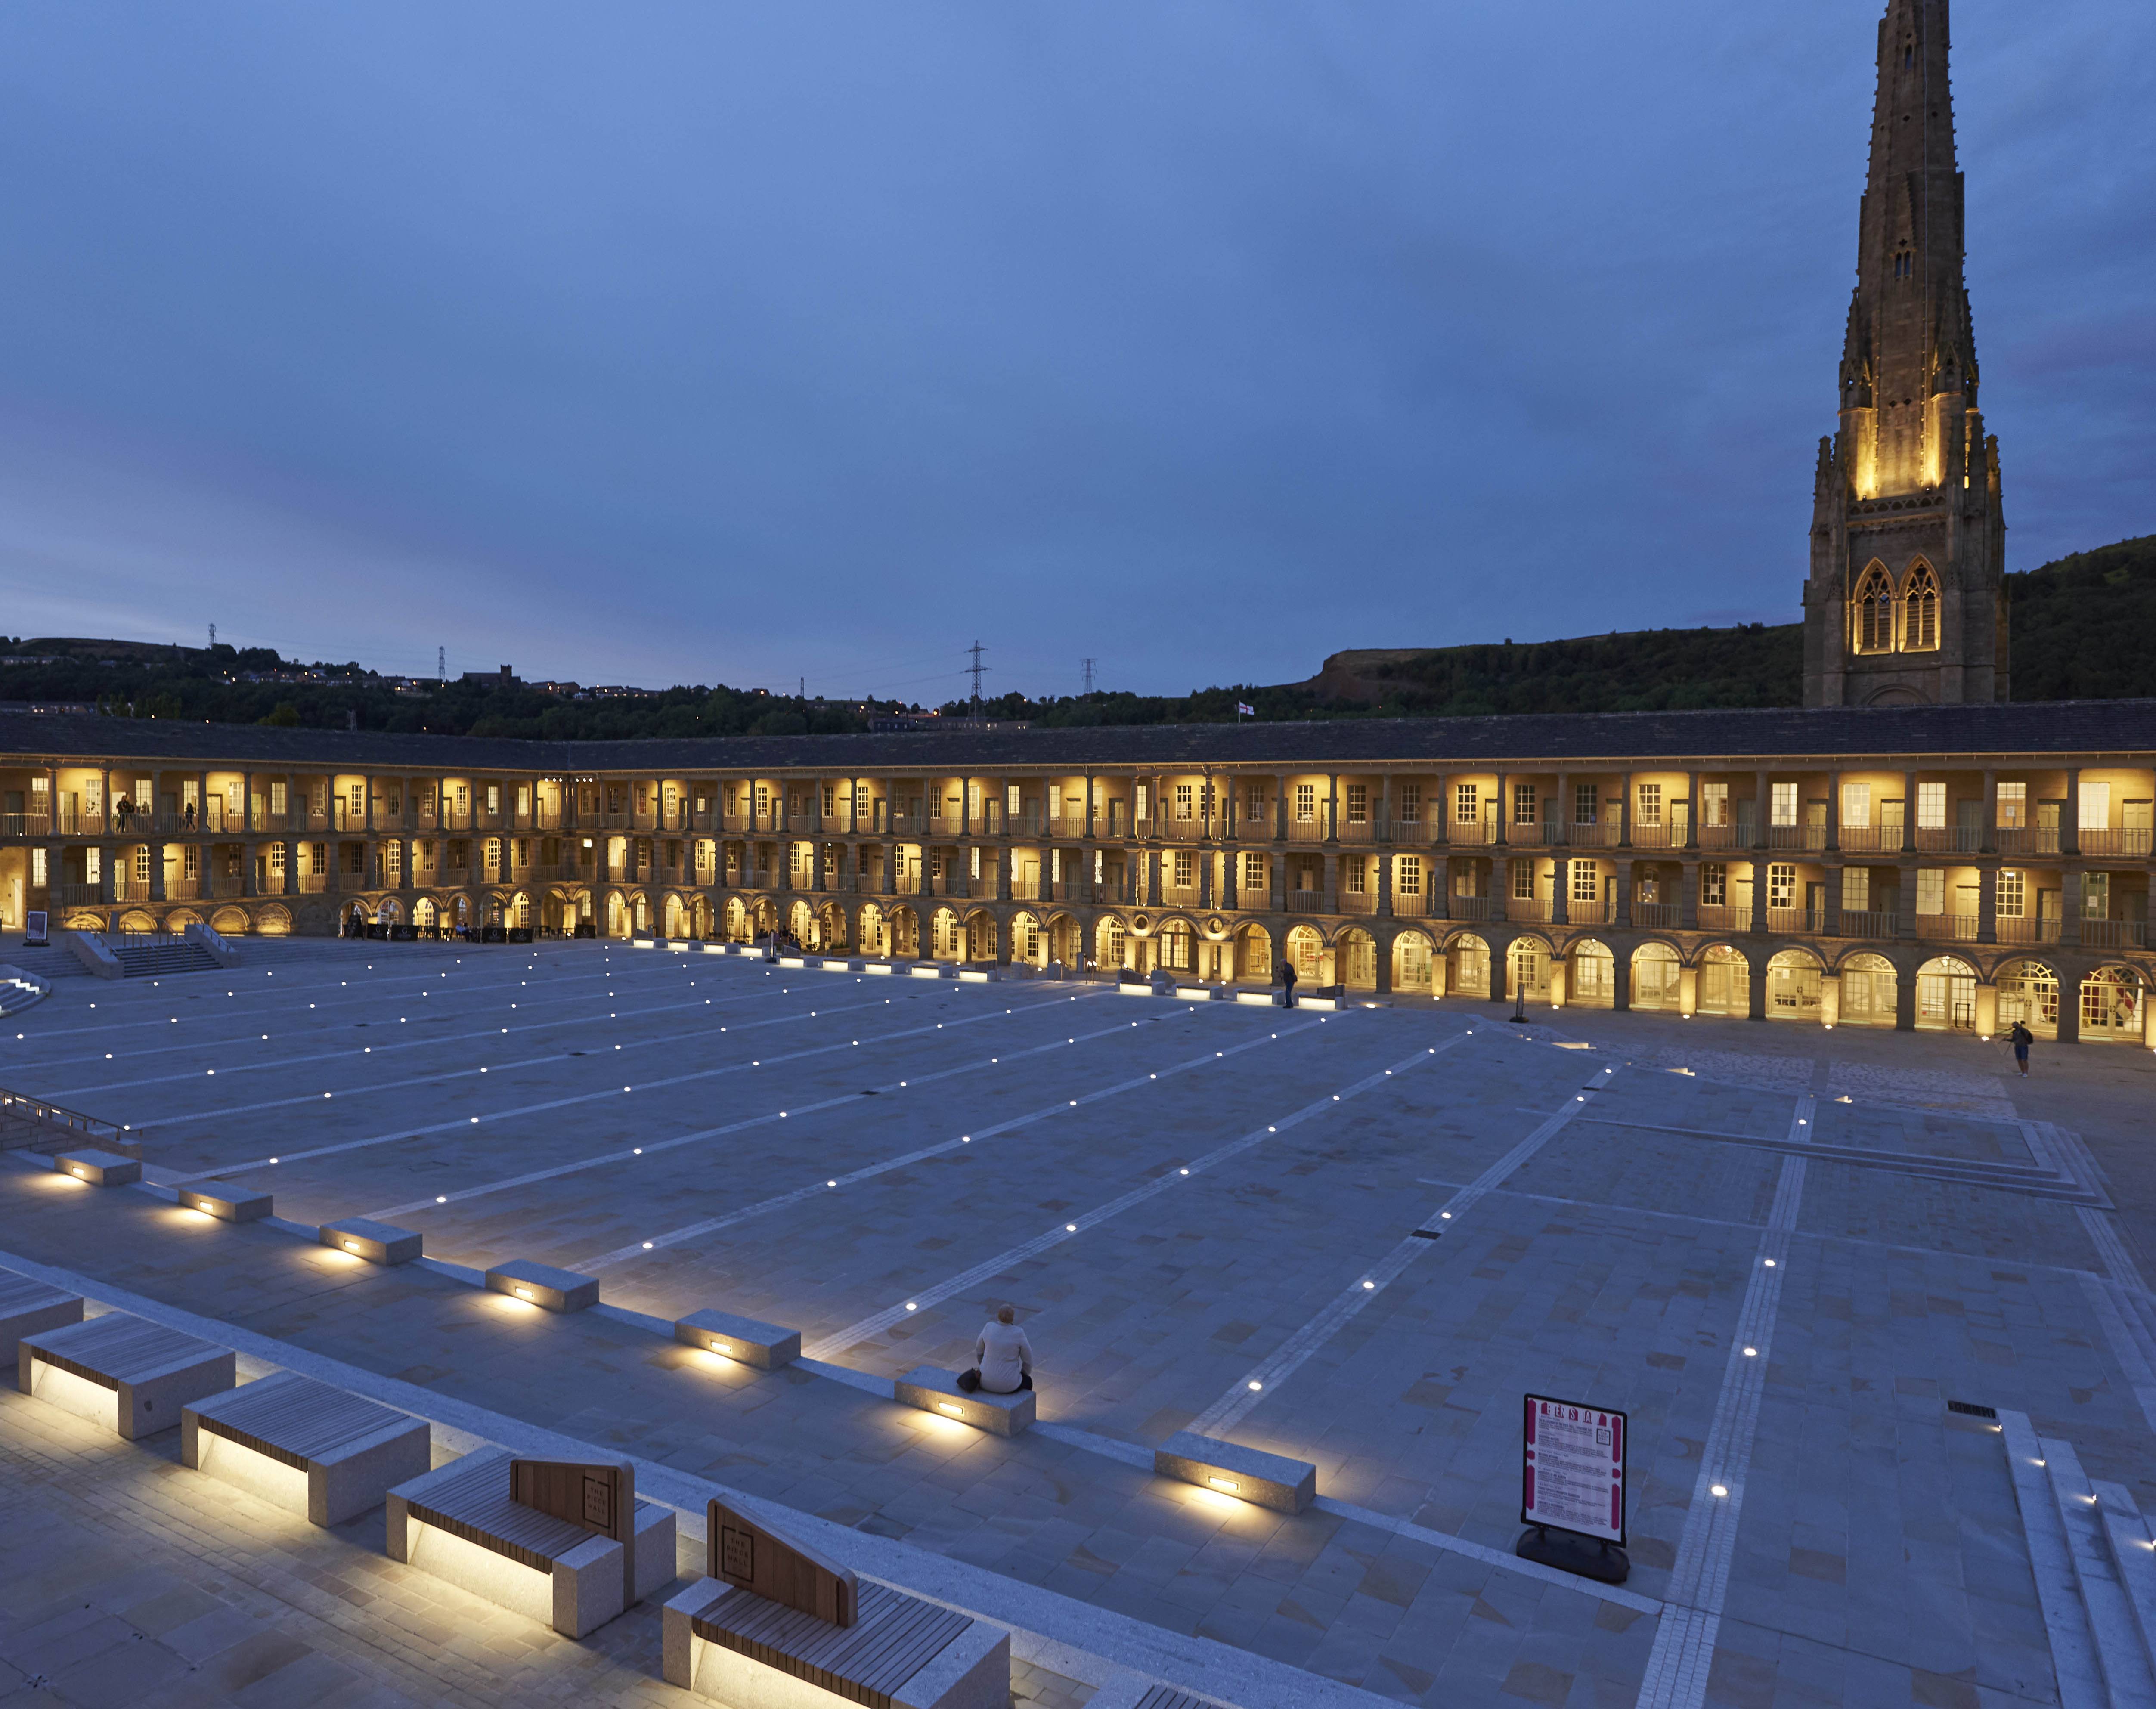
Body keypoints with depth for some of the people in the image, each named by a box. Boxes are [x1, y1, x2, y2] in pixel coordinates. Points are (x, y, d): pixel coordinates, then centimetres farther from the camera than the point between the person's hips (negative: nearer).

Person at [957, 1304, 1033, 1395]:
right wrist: (1024, 1375, 16)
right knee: (1027, 1381, 30)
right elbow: (1028, 1361, -4)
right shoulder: (1018, 1334, -16)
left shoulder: (989, 1328, -8)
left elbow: (979, 1351, 7)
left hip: (987, 1380, 3)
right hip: (1008, 1384, -3)